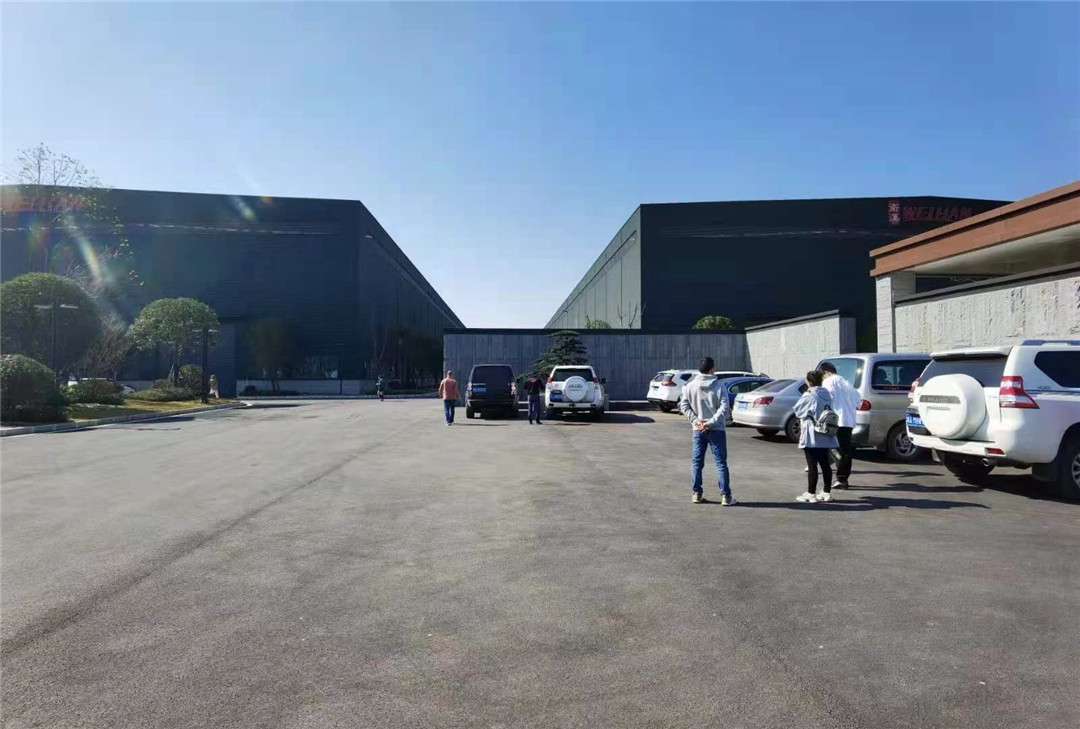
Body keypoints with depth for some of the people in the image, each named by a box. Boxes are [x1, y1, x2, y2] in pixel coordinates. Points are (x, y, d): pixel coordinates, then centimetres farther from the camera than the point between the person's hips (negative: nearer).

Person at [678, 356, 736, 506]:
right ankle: (726, 496, 4)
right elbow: (724, 408, -15)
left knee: (697, 462, 10)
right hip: (716, 430, -2)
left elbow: (684, 405, -4)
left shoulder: (690, 386, 0)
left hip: (698, 430, 2)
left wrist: (695, 421, -6)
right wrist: (711, 423, -14)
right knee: (721, 462, 3)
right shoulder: (719, 386, -7)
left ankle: (697, 494, 13)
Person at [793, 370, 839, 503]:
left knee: (812, 465, -4)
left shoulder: (809, 396, -13)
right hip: (825, 436, 7)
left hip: (811, 436, -7)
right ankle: (827, 492, 19)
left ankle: (810, 494, 0)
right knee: (825, 464, 12)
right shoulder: (827, 394, 8)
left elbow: (797, 411, -3)